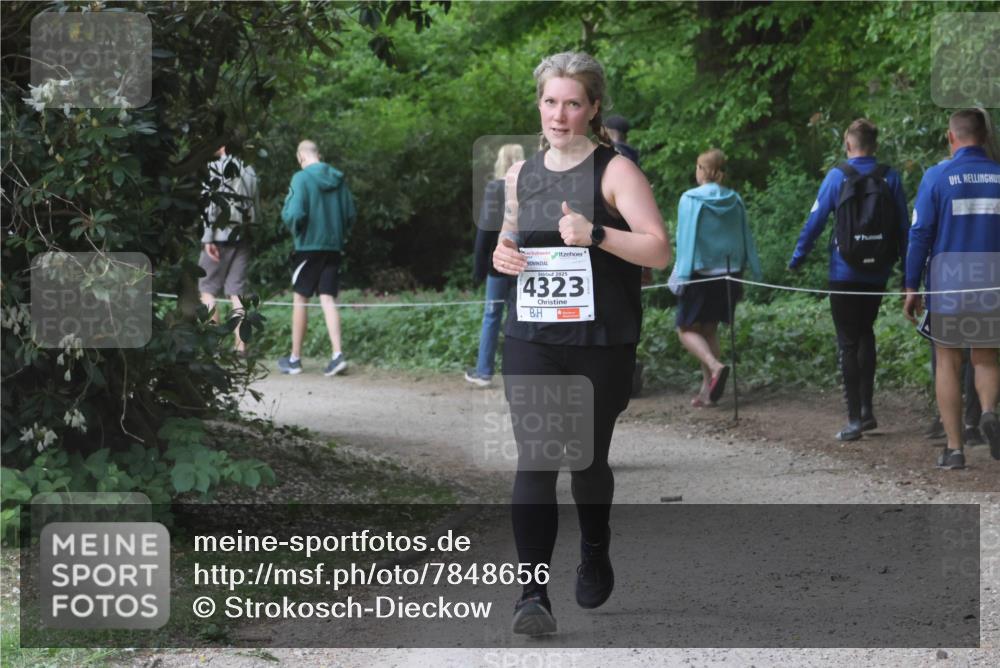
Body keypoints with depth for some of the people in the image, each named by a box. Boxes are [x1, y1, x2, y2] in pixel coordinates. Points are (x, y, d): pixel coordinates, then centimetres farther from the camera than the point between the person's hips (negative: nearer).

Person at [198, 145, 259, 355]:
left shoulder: (215, 168, -6)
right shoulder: (249, 170, 14)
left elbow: (211, 203, -12)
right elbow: (256, 206, 16)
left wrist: (208, 238, -12)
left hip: (220, 236, -6)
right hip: (242, 238, 6)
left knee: (207, 290, 3)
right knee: (237, 292, 7)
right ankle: (241, 346, 2)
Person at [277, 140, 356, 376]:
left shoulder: (301, 178, -11)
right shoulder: (338, 179, 5)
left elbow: (294, 214, -18)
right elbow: (351, 214, 7)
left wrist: (294, 228, 3)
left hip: (309, 245, -4)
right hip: (333, 247, 4)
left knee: (300, 299, 7)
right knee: (328, 299, 3)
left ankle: (295, 359, 12)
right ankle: (337, 354, -12)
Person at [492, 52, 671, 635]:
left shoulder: (614, 171, -5)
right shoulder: (522, 174, 10)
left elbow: (660, 251, -12)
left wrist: (595, 234, -25)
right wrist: (502, 254, 3)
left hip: (601, 343, -3)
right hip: (531, 340, 3)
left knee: (588, 458, 12)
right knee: (534, 461, -11)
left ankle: (595, 554, 41)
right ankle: (534, 594, -14)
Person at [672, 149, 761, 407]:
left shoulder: (690, 200, -10)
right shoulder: (735, 201, 4)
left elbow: (686, 240, -12)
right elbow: (746, 239, 7)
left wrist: (680, 277, -9)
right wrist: (754, 275, 12)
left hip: (701, 274, -5)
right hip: (729, 274, 5)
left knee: (687, 329, 5)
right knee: (709, 330, 15)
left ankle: (715, 366, -22)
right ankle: (708, 390, 10)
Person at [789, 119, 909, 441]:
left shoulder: (838, 176, -8)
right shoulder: (890, 178, 0)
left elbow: (815, 221, -6)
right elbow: (903, 227, 3)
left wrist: (797, 258, 6)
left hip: (845, 272, -3)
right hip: (878, 273, 3)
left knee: (848, 344, 1)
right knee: (865, 334, 22)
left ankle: (855, 418, -3)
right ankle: (867, 408, 18)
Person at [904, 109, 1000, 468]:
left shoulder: (937, 176, -5)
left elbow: (920, 235, -5)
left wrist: (912, 287, 0)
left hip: (948, 282, -2)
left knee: (948, 362, 9)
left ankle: (954, 448, 6)